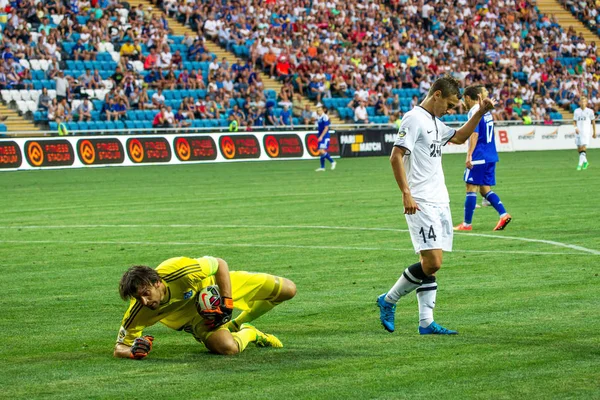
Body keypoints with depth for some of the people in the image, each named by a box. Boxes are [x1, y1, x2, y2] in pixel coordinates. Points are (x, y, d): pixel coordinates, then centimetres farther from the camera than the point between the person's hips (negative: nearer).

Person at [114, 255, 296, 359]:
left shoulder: (180, 270, -40)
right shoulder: (139, 312, -33)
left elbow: (220, 264, -22)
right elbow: (120, 348, -21)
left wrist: (227, 301, -27)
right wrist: (133, 351, -44)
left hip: (218, 284, 0)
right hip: (194, 319, 0)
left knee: (288, 290, 0)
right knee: (227, 347, -33)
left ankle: (237, 325, 25)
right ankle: (249, 334, 7)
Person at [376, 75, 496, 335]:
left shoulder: (435, 123, 18)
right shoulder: (415, 119, -10)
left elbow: (459, 137, 34)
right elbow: (396, 156, -17)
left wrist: (480, 113, 21)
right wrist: (406, 194, -22)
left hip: (440, 202, 10)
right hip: (421, 204, -10)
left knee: (431, 264, 6)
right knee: (432, 262, -15)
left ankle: (426, 323, 6)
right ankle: (388, 301, 1)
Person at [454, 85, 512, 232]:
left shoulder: (475, 112, -11)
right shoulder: (486, 111, 15)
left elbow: (475, 134, -19)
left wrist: (469, 155, -20)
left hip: (479, 157, -8)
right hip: (490, 157, 9)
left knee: (471, 188, -2)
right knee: (485, 189, 11)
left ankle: (467, 224, 0)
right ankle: (504, 214, -4)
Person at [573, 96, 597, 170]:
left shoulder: (589, 111, 1)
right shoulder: (576, 111, 8)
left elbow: (593, 122, 9)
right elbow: (574, 121, 11)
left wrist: (594, 132, 12)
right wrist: (575, 128, -10)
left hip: (586, 132, -4)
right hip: (578, 131, 4)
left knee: (583, 147, -16)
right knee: (579, 148, 8)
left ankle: (580, 164, -18)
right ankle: (585, 161, 30)